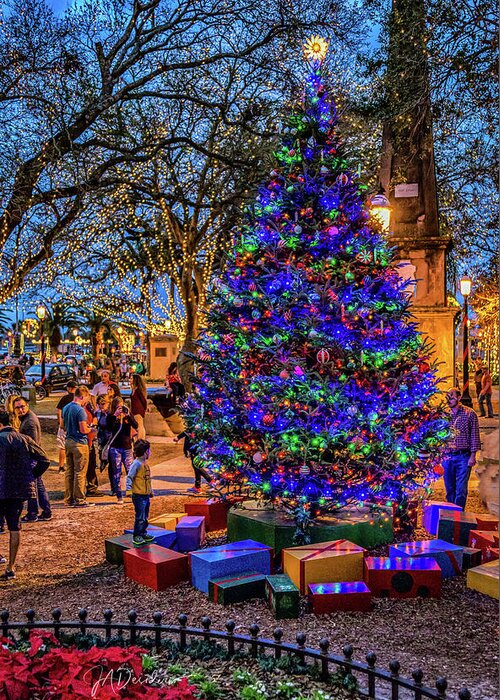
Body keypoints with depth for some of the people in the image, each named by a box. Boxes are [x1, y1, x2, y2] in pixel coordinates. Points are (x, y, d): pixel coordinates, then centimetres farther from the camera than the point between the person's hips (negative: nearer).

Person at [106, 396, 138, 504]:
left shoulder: (128, 415, 6)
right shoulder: (111, 416, 1)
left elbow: (135, 426, -8)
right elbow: (109, 428, -16)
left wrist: (128, 415, -19)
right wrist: (115, 415, -23)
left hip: (127, 447, 1)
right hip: (115, 448, -1)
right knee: (117, 473, 2)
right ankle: (119, 497, 8)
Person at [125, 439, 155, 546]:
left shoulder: (145, 463, 12)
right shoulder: (136, 463, -15)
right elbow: (130, 477, -18)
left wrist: (151, 490, 27)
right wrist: (128, 489, -26)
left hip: (146, 495, 9)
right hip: (139, 496, -9)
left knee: (145, 517, 16)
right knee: (140, 517, -4)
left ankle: (143, 534, 27)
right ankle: (136, 536, 5)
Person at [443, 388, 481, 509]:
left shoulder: (470, 414, -1)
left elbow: (474, 435, -2)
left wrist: (473, 456, -7)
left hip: (463, 457, -3)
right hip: (447, 457, 3)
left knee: (461, 490, -5)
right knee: (449, 489, 10)